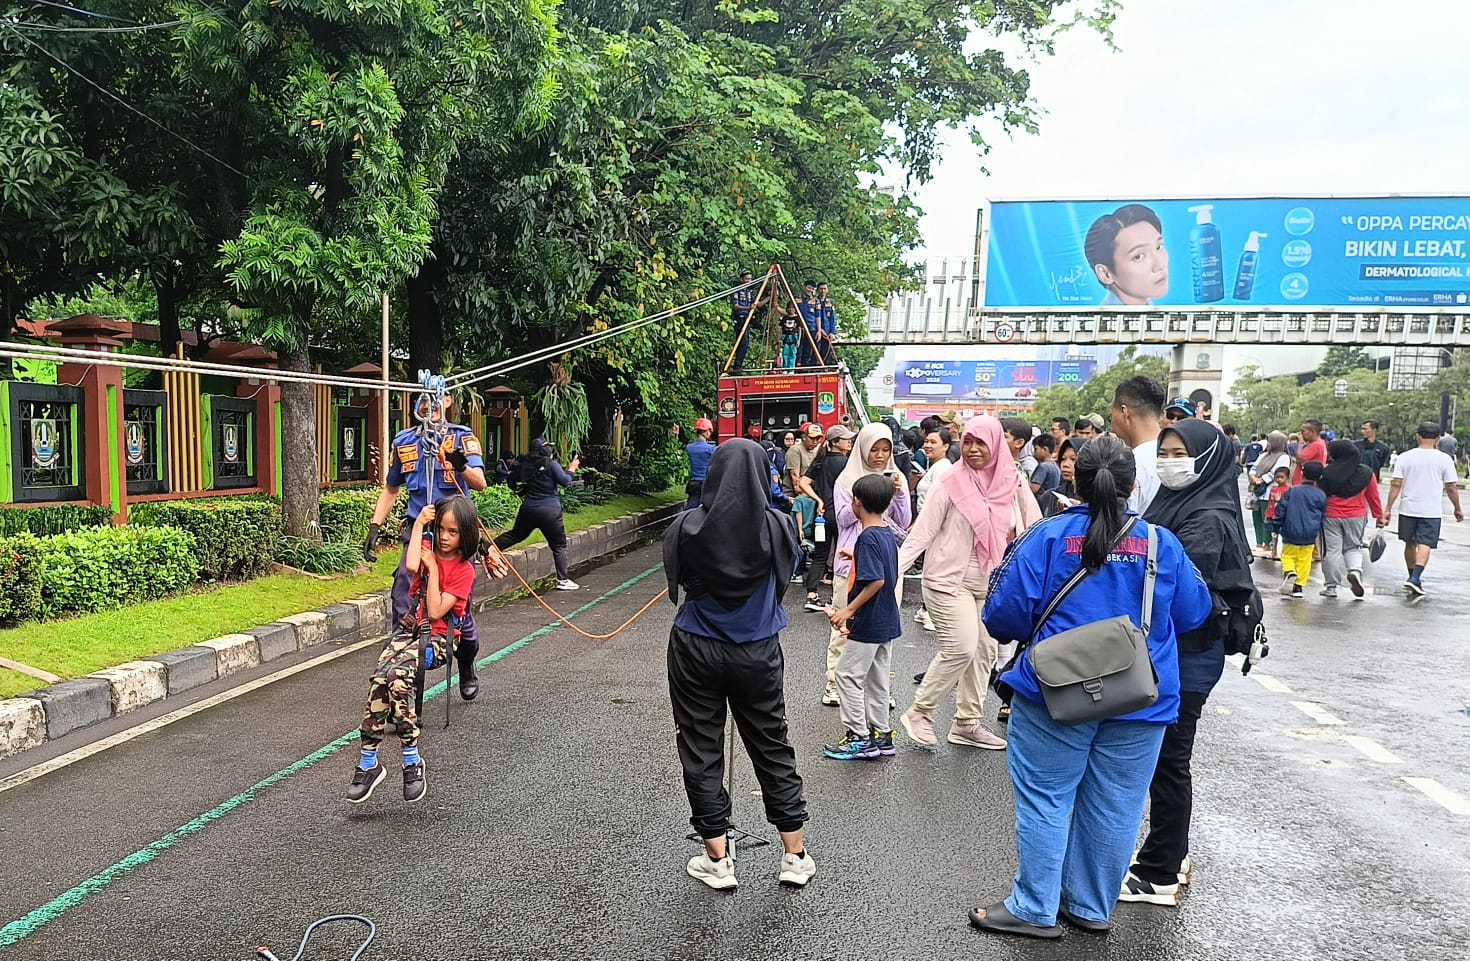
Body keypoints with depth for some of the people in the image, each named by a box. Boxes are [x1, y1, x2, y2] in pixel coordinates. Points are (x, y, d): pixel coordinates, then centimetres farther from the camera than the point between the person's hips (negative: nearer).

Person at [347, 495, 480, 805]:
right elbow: (411, 566, -17)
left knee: (397, 677, -32)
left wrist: (433, 568, -12)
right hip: (410, 627, 4)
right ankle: (368, 763, -20)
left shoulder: (464, 570, -6)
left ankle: (412, 762, -21)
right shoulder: (428, 546, 8)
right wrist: (418, 524, -12)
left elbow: (435, 612, -15)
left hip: (438, 637, -4)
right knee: (379, 678, -25)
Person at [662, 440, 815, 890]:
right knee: (772, 748, 15)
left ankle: (717, 861, 17)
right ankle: (795, 857, 24)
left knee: (701, 751, 11)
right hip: (758, 652, 1)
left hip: (696, 650, -1)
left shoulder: (686, 527, -13)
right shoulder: (778, 527, -11)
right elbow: (784, 579, 3)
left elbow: (676, 580, 2)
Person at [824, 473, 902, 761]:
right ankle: (881, 736, 22)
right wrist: (857, 557, 30)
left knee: (848, 675, 1)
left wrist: (848, 610, -22)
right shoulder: (888, 534, 7)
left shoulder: (867, 537, -20)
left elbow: (876, 581, -26)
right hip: (887, 622, 9)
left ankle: (858, 737, 5)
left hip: (867, 624, -9)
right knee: (877, 680, 15)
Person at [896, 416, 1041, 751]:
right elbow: (921, 533, -10)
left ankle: (967, 724, 23)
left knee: (984, 651, 9)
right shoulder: (951, 484, -10)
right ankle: (919, 713, 3)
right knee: (961, 648, -14)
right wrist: (892, 568, -18)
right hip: (949, 580, -5)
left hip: (989, 584, 5)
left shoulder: (1013, 482, 0)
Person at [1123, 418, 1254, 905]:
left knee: (1168, 760, 2)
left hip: (1188, 654, -8)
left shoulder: (1209, 518, -17)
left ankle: (1160, 875, 15)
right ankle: (1170, 856, 33)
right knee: (1163, 756, 18)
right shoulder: (1173, 502, 9)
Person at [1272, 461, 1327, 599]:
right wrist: (1317, 537, 21)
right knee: (1304, 561, 9)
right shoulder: (1321, 496, 2)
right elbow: (1322, 517, 9)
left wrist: (1276, 527, 8)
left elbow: (1281, 510, -2)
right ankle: (1299, 586, 8)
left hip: (1291, 533, -1)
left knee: (1287, 555, 12)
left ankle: (1289, 572, -17)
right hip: (1310, 536, 1)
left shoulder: (1291, 491, -2)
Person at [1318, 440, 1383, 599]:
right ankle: (1355, 571, -11)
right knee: (1353, 547, 17)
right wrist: (1378, 516, 15)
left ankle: (1332, 586, 9)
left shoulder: (1326, 473, -7)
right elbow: (1373, 497, 6)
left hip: (1331, 517, -2)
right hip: (1357, 517, 2)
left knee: (1331, 550, 5)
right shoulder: (1366, 473, 0)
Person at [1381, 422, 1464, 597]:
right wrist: (1457, 509, 13)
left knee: (1410, 544, 15)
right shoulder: (1444, 459, -4)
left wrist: (1388, 509, -2)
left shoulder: (1404, 457, -3)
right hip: (1431, 511, -2)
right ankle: (1415, 579, -21)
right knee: (1424, 545, -5)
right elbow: (1451, 488, 0)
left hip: (1408, 509, 2)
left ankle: (1413, 578, 27)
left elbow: (1396, 485, -5)